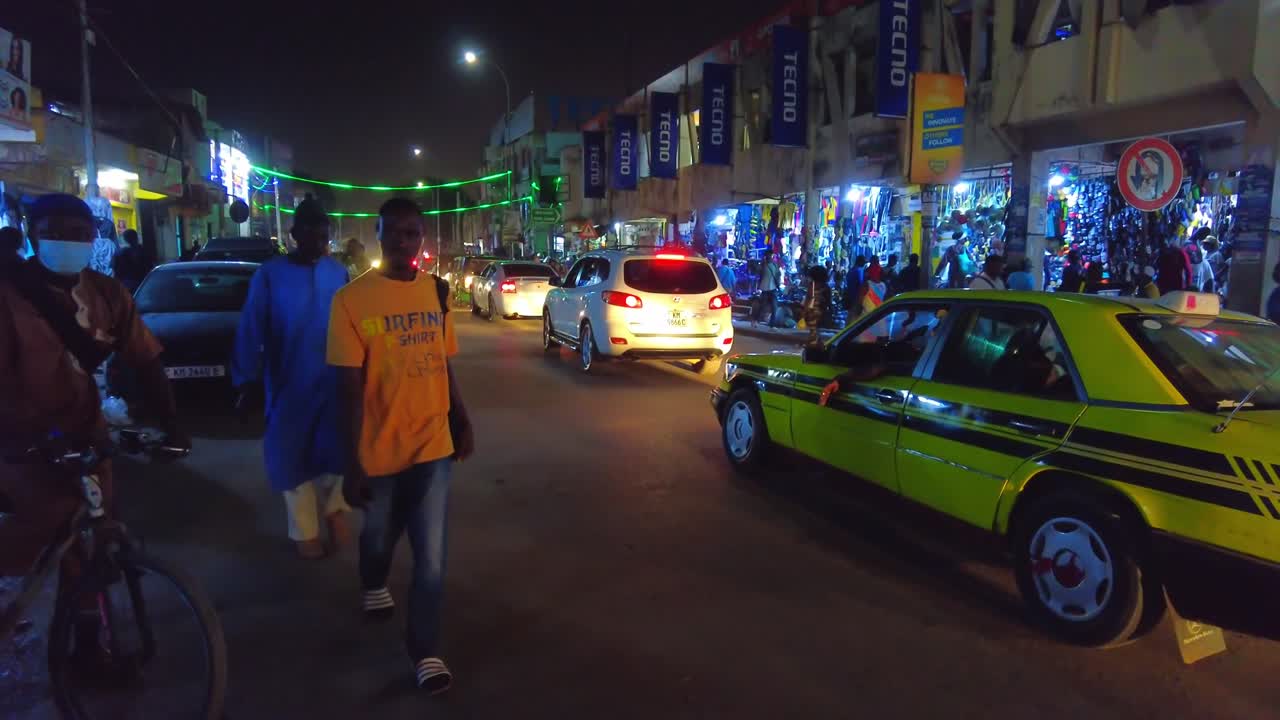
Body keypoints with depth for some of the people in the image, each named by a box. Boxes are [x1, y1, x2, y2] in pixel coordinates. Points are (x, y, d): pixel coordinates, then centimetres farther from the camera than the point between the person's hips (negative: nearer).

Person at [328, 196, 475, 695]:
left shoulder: (437, 292, 0)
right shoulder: (352, 298, -13)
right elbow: (350, 387, -13)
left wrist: (462, 422, 13)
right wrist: (352, 464, -12)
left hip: (433, 445, 2)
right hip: (378, 451, -2)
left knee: (431, 558, 5)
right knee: (379, 537, 23)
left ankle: (425, 651, 24)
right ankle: (374, 585, 56)